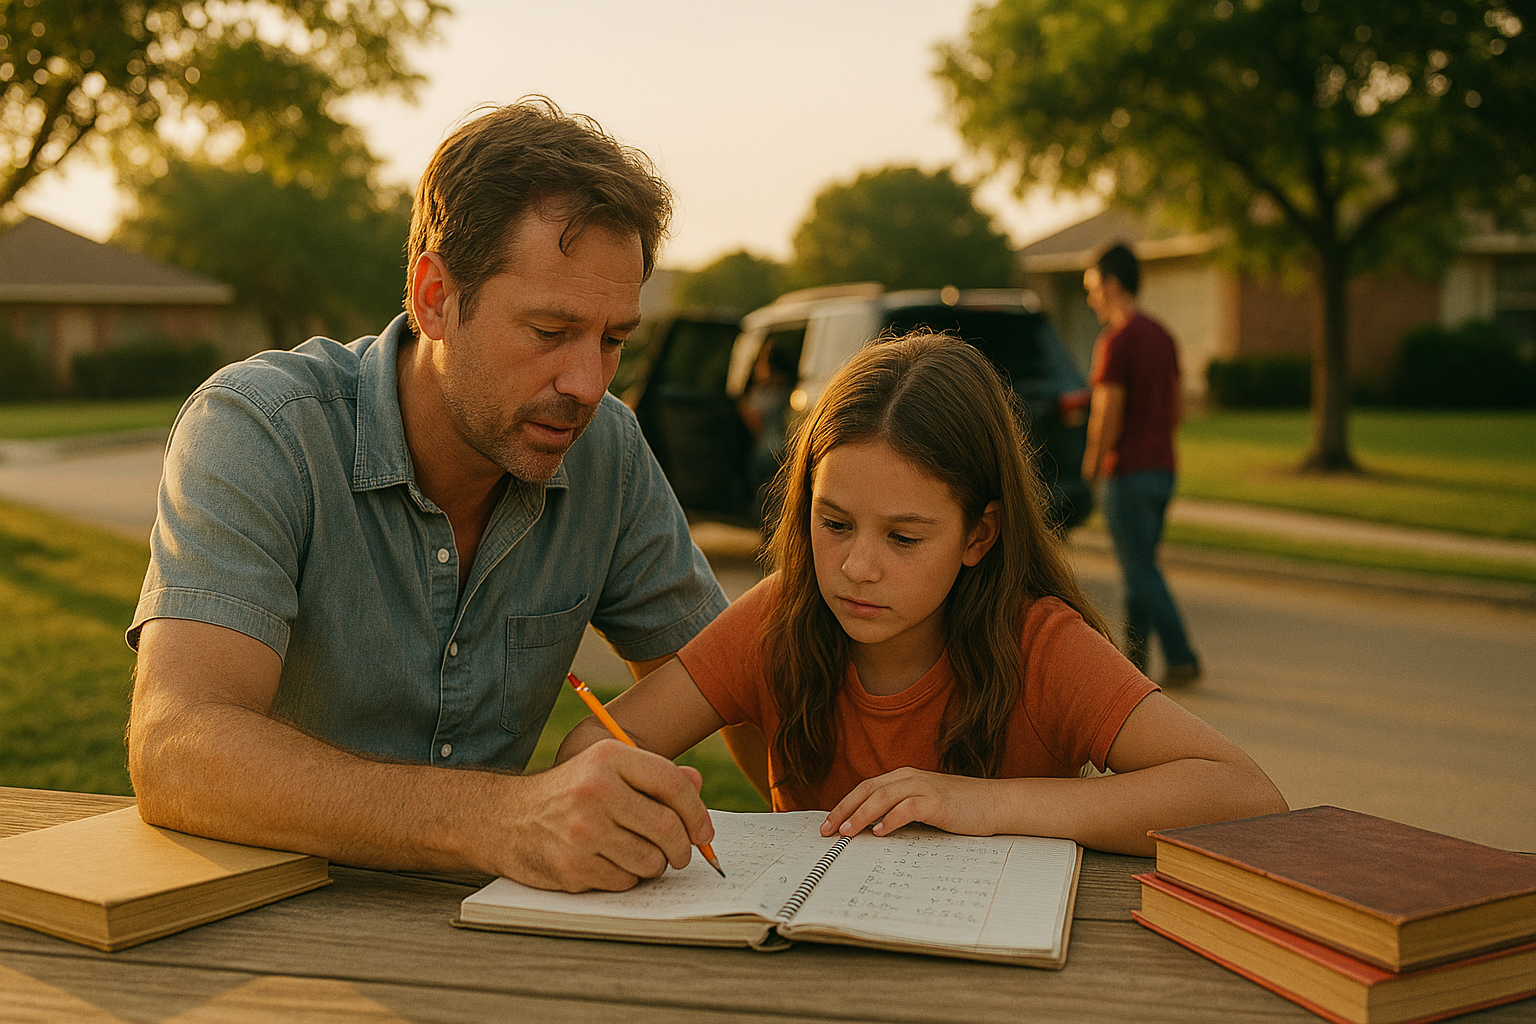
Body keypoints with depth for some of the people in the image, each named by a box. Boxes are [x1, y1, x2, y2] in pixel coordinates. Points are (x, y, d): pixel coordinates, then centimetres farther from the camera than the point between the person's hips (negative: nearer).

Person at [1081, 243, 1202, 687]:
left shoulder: (1116, 340, -16)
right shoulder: (1162, 336, 12)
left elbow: (1109, 413, -18)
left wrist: (1093, 462, -4)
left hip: (1128, 472, -9)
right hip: (1162, 467, 9)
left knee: (1140, 570, -4)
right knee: (1140, 566, 14)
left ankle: (1182, 657, -6)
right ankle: (1133, 657, 20)